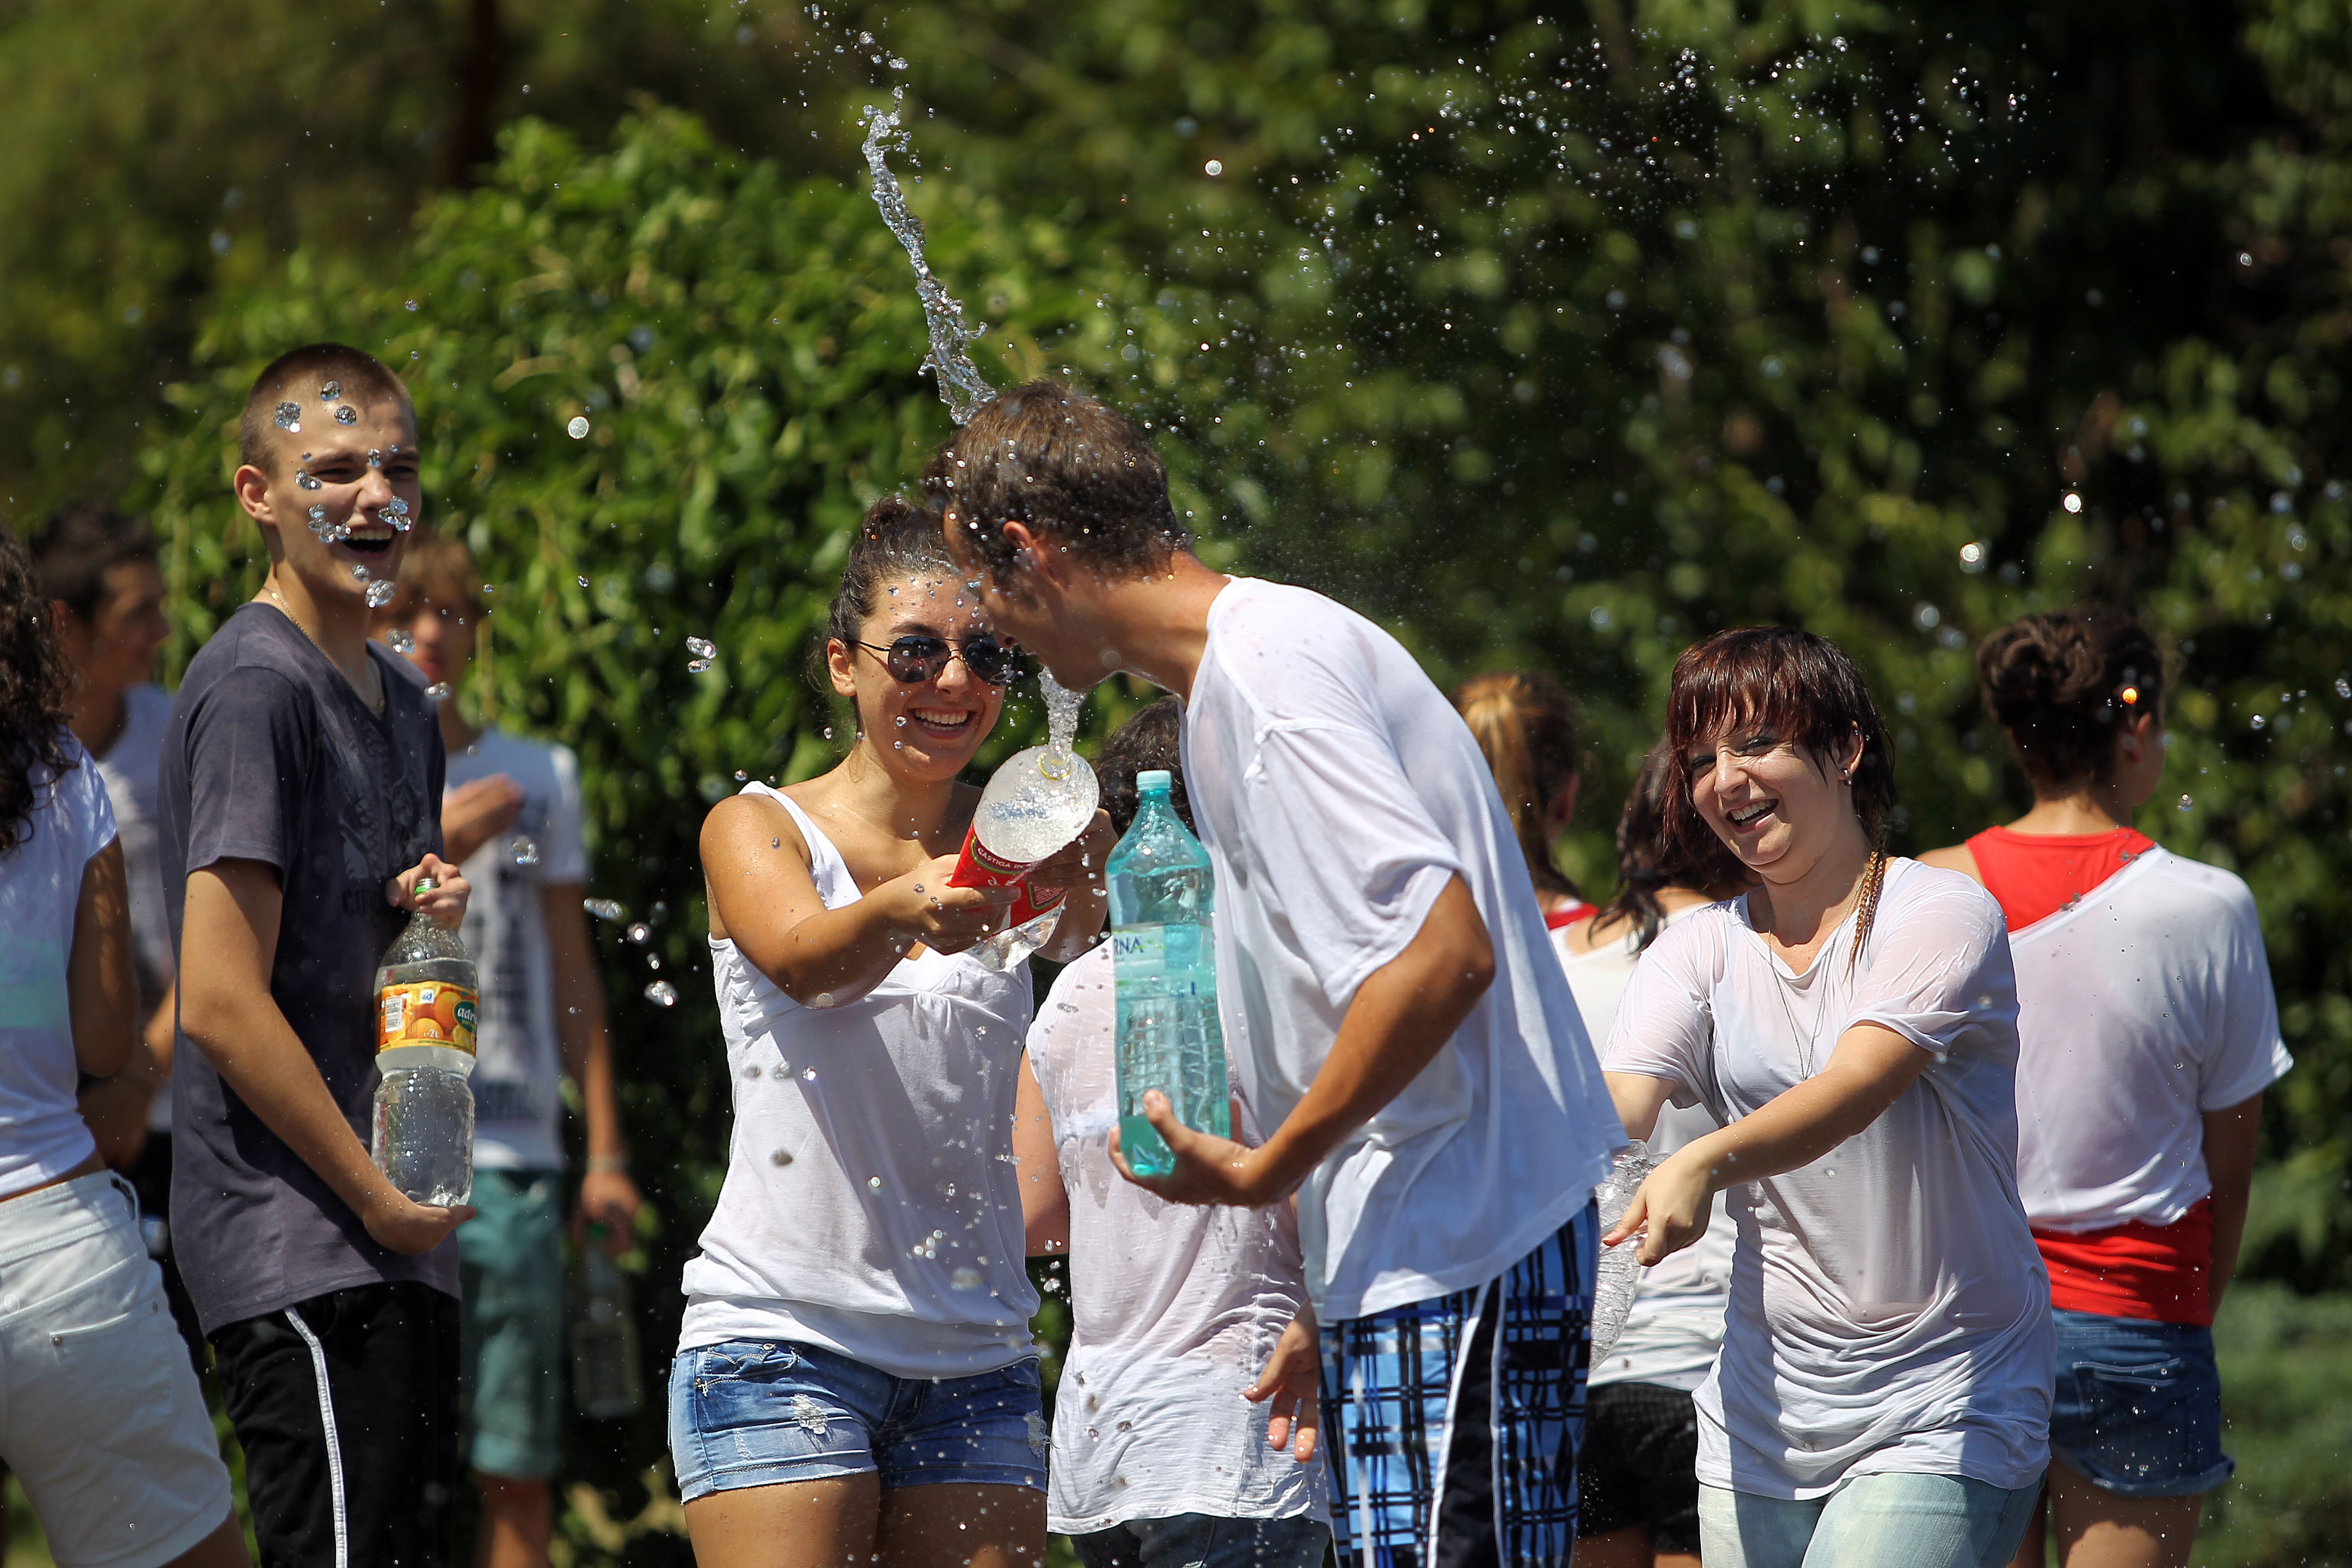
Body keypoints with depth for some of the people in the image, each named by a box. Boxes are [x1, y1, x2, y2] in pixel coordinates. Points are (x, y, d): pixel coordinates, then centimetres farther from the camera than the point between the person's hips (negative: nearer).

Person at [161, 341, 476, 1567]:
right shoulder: (255, 686, -11)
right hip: (300, 1248, -9)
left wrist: (437, 919, 6)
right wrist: (379, 1198, -13)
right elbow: (221, 1003, -17)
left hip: (398, 1241, 9)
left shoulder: (400, 699, 18)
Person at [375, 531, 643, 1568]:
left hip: (513, 1159, 2)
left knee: (517, 1463, -1)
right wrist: (427, 851, -15)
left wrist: (605, 1152, 10)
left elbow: (571, 973, 17)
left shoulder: (539, 777, 15)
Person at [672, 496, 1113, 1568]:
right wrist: (902, 913, -42)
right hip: (783, 1340, -3)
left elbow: (1082, 924, -13)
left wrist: (1069, 873, -37)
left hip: (976, 1351, 3)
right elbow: (802, 956, -20)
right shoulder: (757, 830, 1)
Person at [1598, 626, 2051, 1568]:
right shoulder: (1699, 951, 9)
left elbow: (1854, 1088, -23)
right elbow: (1612, 1113, -7)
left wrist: (1710, 1161, -42)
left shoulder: (1943, 916, -6)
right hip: (1763, 1415, 5)